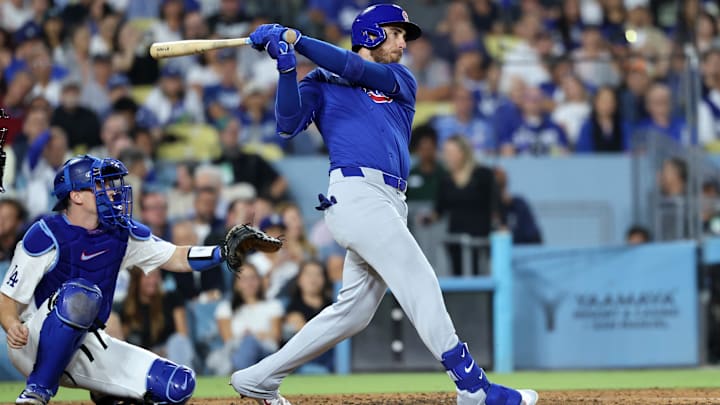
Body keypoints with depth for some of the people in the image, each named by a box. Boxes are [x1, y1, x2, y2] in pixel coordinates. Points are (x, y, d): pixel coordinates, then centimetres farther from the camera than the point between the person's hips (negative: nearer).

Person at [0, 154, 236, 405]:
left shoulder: (121, 232, 4)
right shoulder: (47, 236, -15)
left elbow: (176, 259, 9)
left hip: (86, 346, 6)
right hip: (35, 346, -6)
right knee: (80, 294, -39)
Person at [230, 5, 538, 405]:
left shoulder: (401, 81, 22)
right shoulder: (321, 84, 12)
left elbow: (358, 71, 3)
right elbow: (289, 124, -4)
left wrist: (296, 41, -6)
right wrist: (287, 68, -16)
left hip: (390, 205, 6)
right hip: (355, 190, -6)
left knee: (353, 311, 6)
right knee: (419, 281, -15)